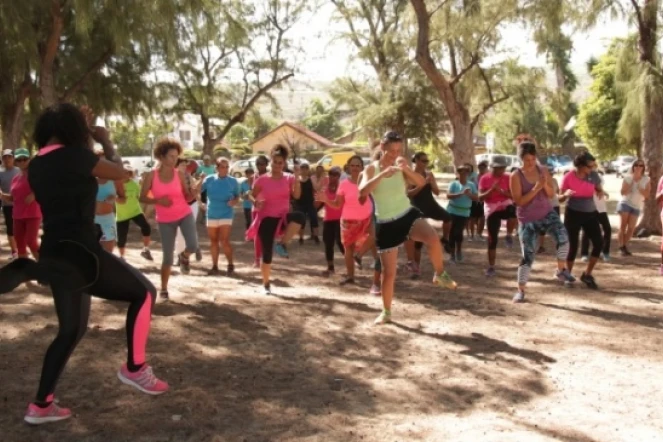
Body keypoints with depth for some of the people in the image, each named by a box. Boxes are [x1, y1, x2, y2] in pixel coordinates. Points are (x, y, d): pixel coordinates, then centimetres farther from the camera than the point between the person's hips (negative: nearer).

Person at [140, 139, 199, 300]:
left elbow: (187, 198, -1)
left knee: (193, 246, -22)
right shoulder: (152, 175, -7)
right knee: (168, 257, 1)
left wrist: (193, 191, -23)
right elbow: (142, 197, -4)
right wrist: (157, 201, -21)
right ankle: (163, 289, 19)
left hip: (185, 214, 1)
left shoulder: (180, 174, -5)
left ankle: (184, 257, 16)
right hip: (165, 220, -1)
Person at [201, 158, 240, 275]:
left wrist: (234, 202, -14)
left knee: (224, 241, -11)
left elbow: (237, 197, 6)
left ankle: (230, 264, 8)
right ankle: (215, 266, 19)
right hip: (211, 215, 3)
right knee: (213, 241, 10)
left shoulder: (233, 181, -4)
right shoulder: (209, 179, -2)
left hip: (226, 215, -3)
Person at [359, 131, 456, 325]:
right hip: (387, 225, 0)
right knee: (389, 272, 3)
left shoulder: (401, 168, -1)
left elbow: (422, 183, -15)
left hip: (408, 215, 0)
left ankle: (440, 274, -5)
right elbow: (362, 192, -22)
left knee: (433, 239, -31)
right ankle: (386, 312, 23)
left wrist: (407, 169, -31)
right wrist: (382, 174, -31)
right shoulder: (371, 169, -3)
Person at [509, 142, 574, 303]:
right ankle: (520, 290, 11)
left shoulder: (543, 170, -1)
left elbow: (551, 194, 1)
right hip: (527, 220, -3)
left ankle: (561, 270, 3)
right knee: (527, 256, -3)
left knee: (563, 237, -21)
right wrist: (535, 189, -26)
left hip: (548, 213, 3)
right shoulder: (516, 177, -11)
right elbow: (518, 201, -17)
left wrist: (545, 185, -20)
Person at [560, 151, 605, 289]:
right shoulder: (568, 177, -13)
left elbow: (600, 190, 8)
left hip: (590, 213, 4)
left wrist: (600, 193, -17)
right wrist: (566, 194, -30)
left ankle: (587, 275, 11)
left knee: (599, 243, -4)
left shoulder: (594, 175, -5)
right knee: (573, 246, 0)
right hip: (573, 214, -4)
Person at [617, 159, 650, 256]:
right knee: (622, 226, -8)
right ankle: (621, 247, -7)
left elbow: (646, 195, -6)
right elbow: (623, 192, -10)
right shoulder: (627, 178, -3)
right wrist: (632, 182, -17)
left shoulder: (646, 180, 0)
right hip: (625, 203, -2)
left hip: (637, 206, 2)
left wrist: (638, 186, -18)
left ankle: (625, 246, 11)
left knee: (631, 228, -2)